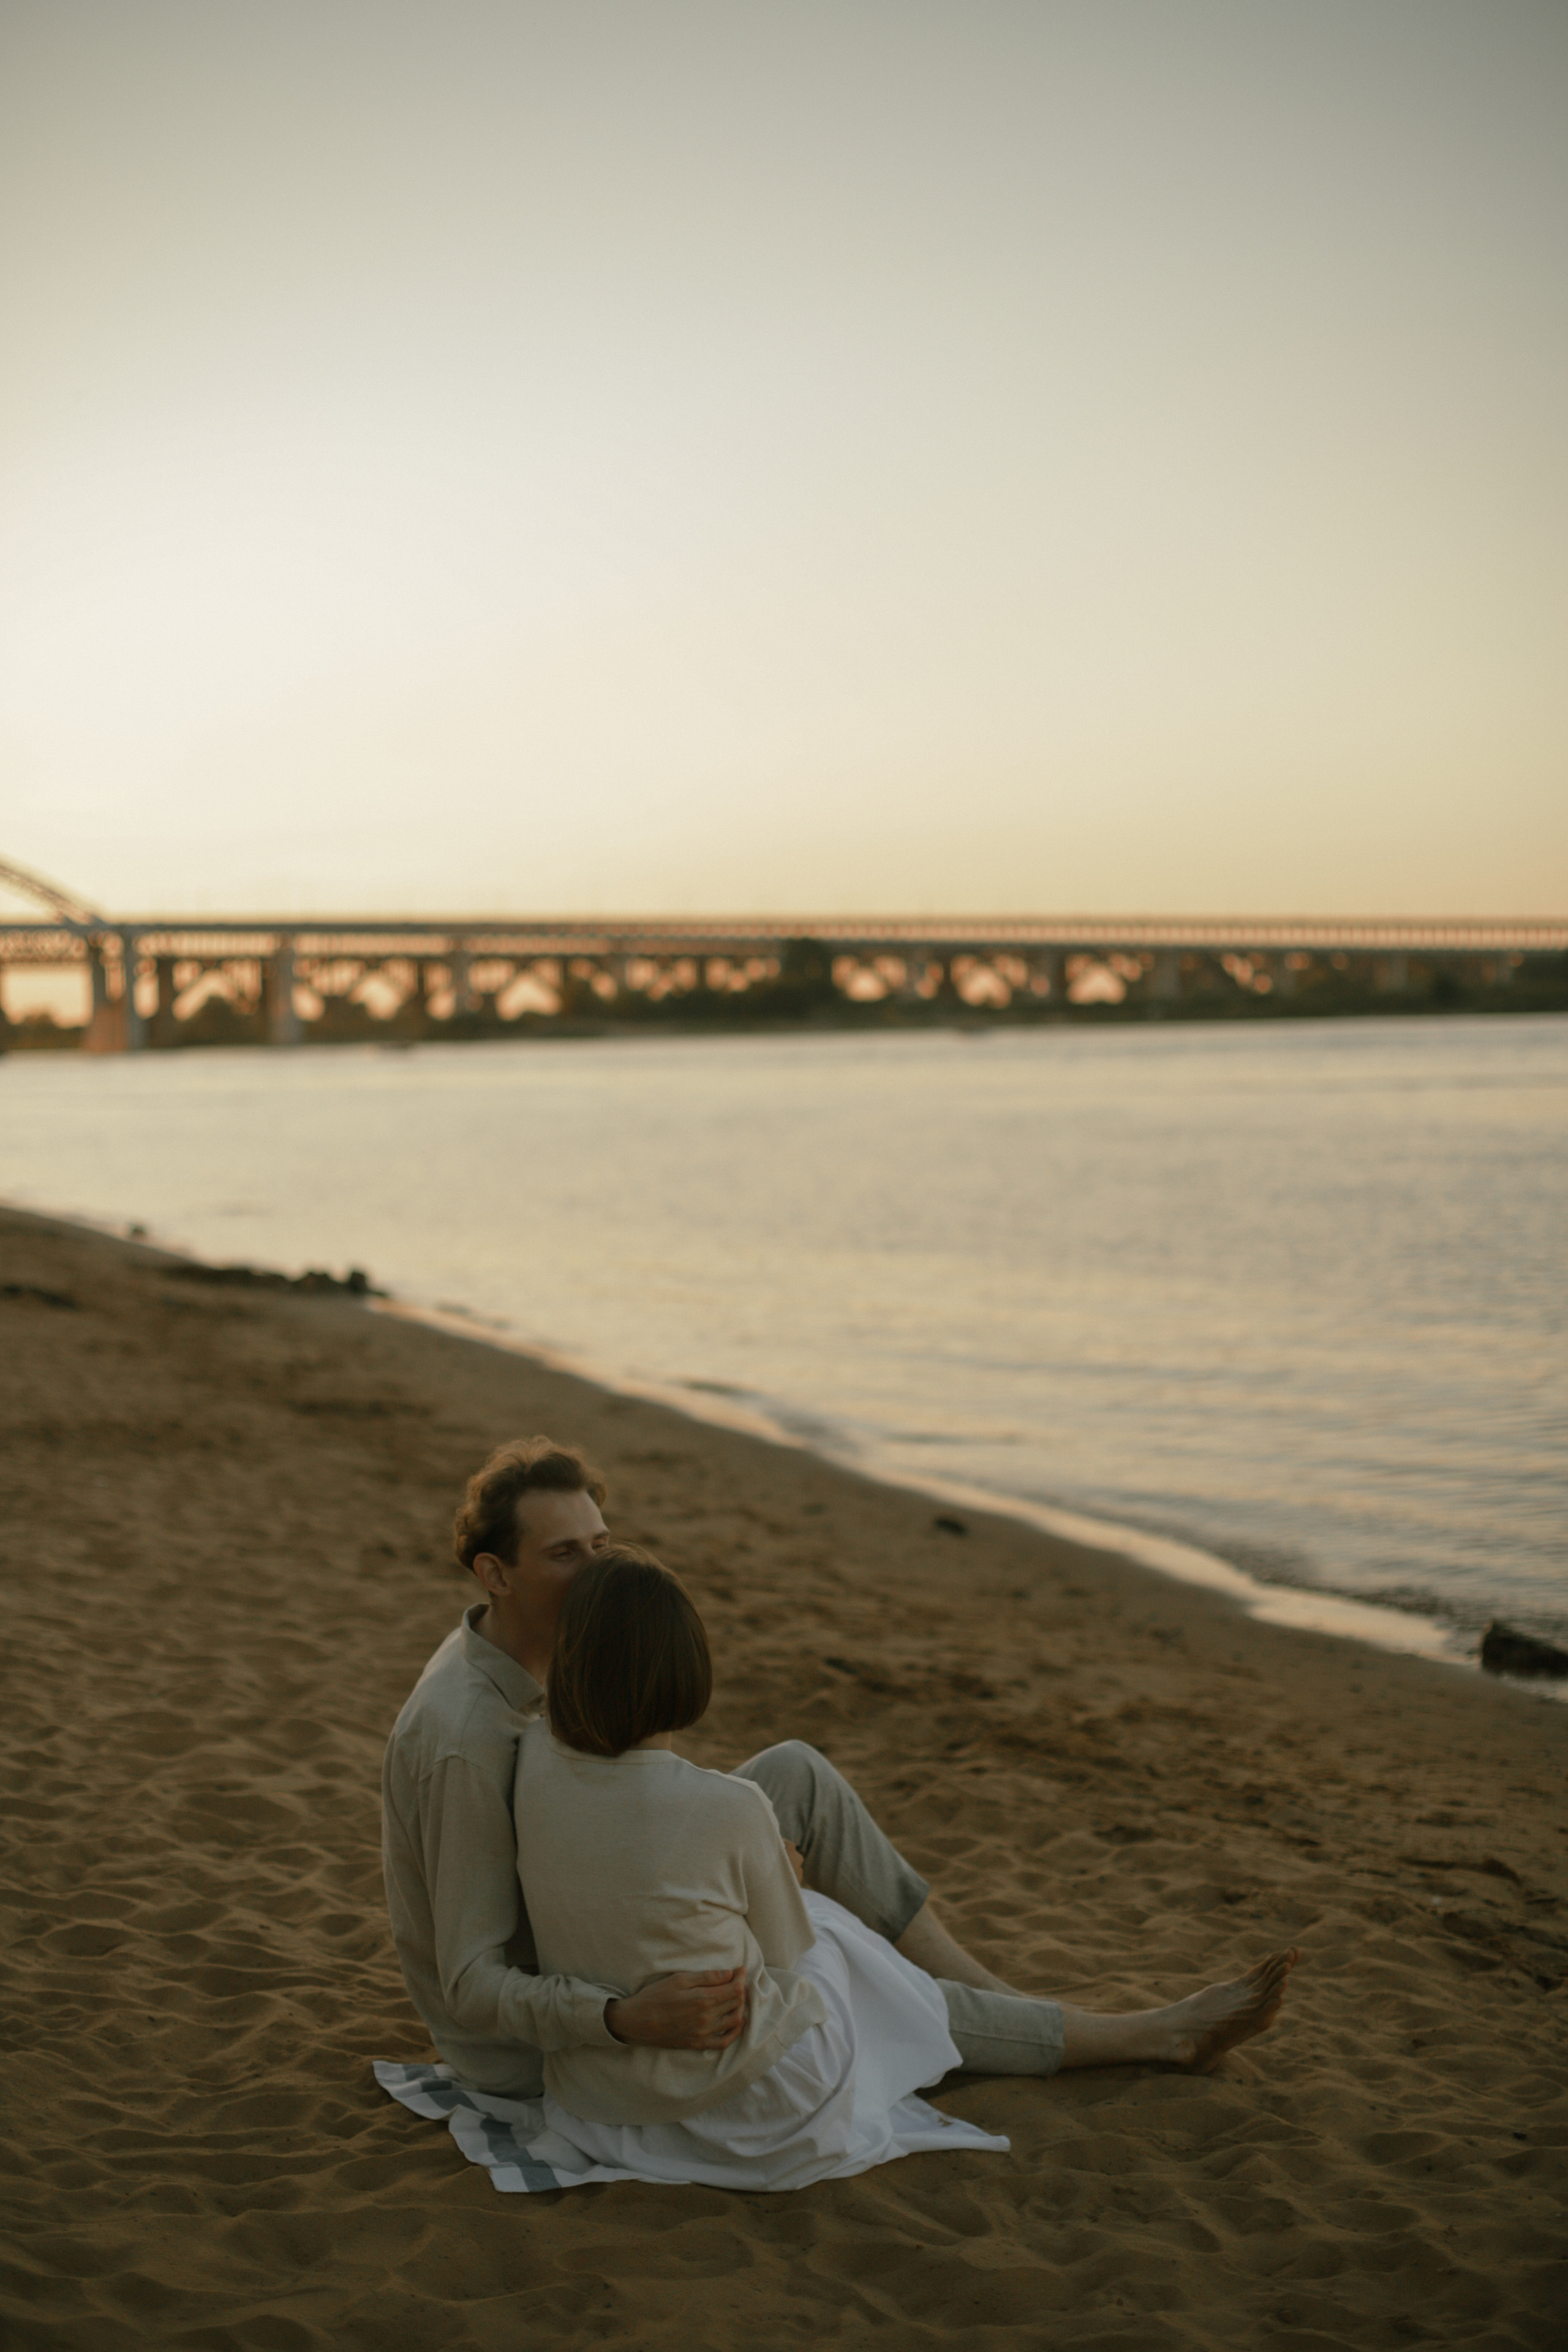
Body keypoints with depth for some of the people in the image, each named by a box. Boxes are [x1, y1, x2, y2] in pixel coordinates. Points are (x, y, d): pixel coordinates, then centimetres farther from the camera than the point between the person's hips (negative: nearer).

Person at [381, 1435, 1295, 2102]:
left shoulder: (515, 1668, -5)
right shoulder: (466, 1740, -35)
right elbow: (474, 1988, -33)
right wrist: (634, 2022, -47)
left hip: (570, 1955, 9)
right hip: (532, 2044, -8)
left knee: (799, 1774, -4)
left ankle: (983, 1991, 3)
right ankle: (1152, 2033, 11)